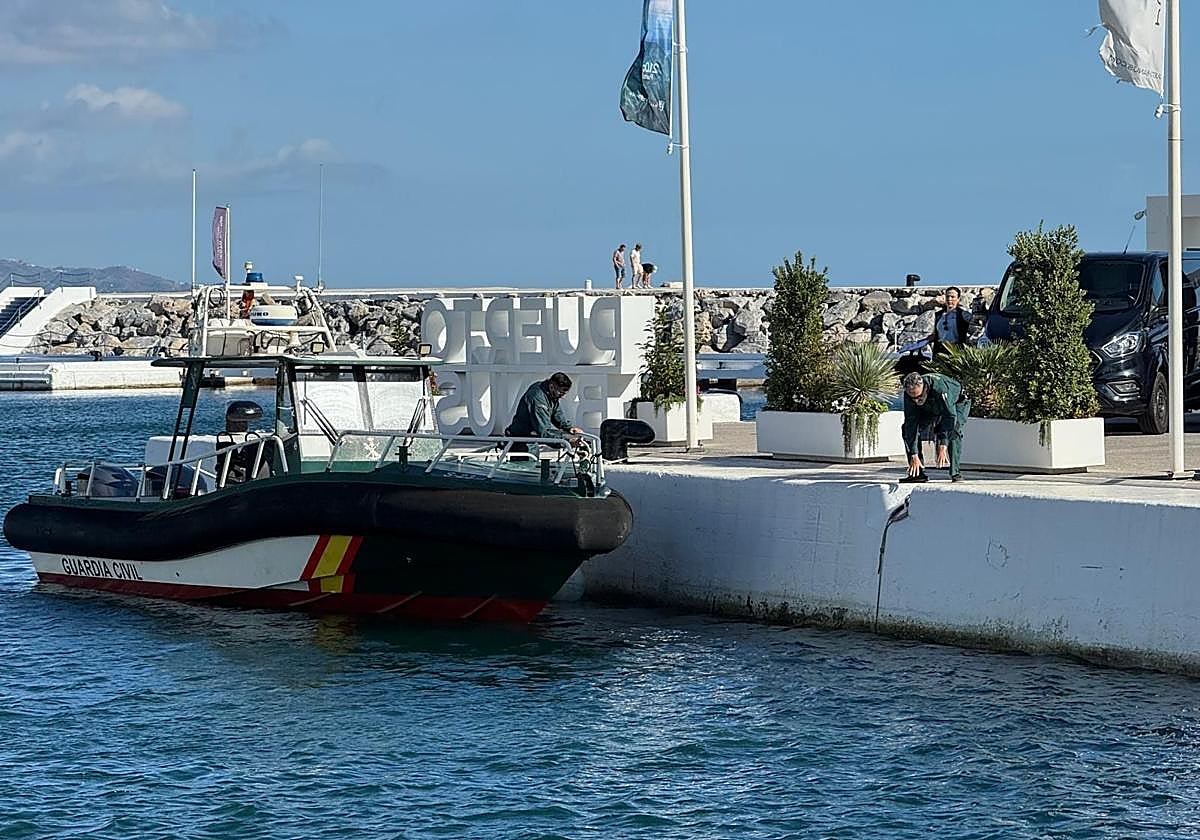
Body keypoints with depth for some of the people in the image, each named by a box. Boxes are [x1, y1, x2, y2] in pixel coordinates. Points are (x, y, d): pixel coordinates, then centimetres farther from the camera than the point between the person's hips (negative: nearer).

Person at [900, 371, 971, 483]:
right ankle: (917, 472, -10)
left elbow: (950, 416, -45)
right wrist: (914, 455, -34)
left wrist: (943, 446, -52)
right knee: (907, 428, -13)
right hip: (930, 410, 5)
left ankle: (955, 472, -27)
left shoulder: (940, 388, -44)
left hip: (957, 404, -5)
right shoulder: (909, 394, -29)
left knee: (954, 429, -34)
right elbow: (911, 424, -28)